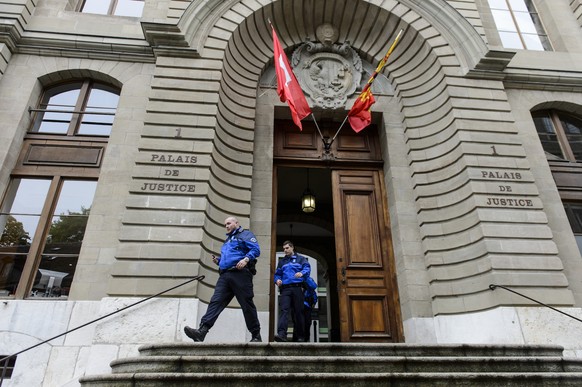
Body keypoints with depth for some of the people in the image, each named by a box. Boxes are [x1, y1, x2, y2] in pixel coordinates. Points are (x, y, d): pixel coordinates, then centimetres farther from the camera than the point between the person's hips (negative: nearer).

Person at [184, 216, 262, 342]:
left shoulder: (245, 234, 7)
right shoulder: (228, 240, 31)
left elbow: (256, 249, -7)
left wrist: (246, 259, -24)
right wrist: (218, 260, 15)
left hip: (240, 274, -7)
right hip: (225, 275, 7)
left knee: (247, 305, -3)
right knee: (215, 302, -8)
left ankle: (256, 336, 6)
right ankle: (202, 331, -19)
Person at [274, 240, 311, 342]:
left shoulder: (300, 259, 14)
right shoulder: (281, 261, 24)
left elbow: (307, 268, -1)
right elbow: (277, 274, 24)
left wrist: (302, 273, -24)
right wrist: (277, 280, 1)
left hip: (297, 288, -2)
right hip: (285, 289, 2)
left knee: (298, 312, 0)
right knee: (284, 310, -16)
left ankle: (301, 336, 12)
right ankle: (282, 334, -27)